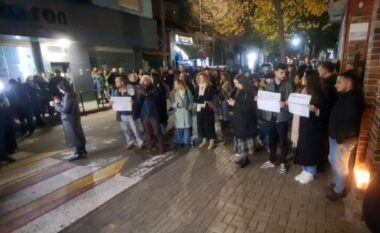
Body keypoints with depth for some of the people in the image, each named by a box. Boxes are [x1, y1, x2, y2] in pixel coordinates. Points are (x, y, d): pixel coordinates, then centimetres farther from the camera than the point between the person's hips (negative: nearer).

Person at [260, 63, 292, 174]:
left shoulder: (288, 86, -3)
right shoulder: (269, 86, 9)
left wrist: (285, 104, -28)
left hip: (282, 117, -3)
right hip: (270, 117, 3)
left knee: (283, 141, 8)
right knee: (271, 140, 13)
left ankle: (282, 162, 24)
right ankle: (271, 161, 29)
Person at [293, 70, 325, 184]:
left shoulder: (318, 94, -14)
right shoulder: (304, 91, 7)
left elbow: (323, 113, -14)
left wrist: (315, 109, -31)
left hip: (312, 126, -7)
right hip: (303, 124, 7)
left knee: (310, 148, 4)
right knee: (303, 148, 13)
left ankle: (310, 173, 20)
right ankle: (305, 170, 28)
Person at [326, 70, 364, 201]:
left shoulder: (354, 99, -23)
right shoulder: (344, 96, 8)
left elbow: (351, 124, -27)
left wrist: (340, 138, -19)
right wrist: (333, 134, 7)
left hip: (344, 139, -9)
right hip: (335, 136, 9)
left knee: (340, 165, 6)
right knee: (332, 160, 21)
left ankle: (339, 190, 25)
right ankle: (336, 183, 41)